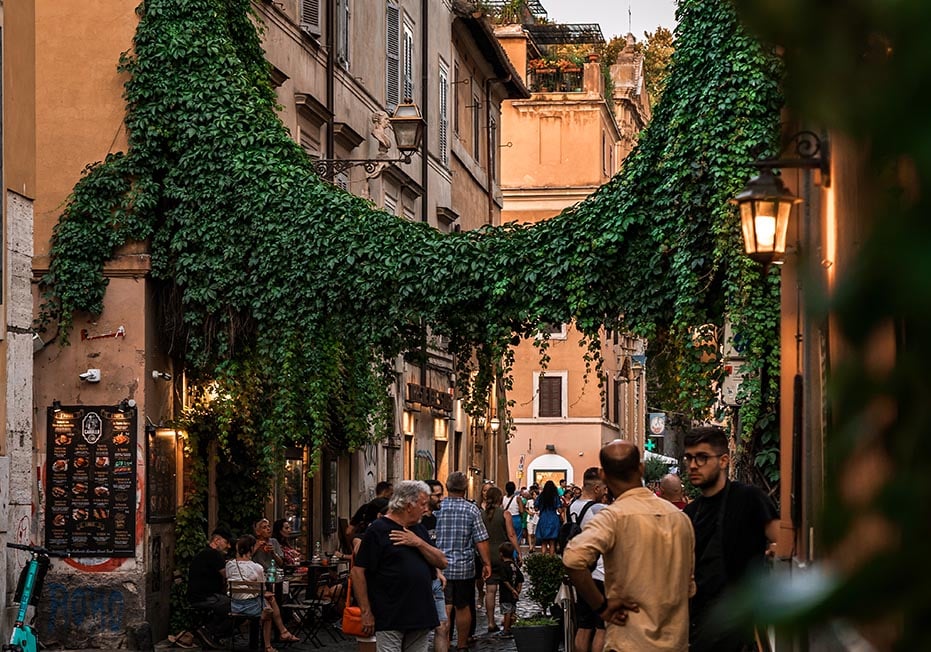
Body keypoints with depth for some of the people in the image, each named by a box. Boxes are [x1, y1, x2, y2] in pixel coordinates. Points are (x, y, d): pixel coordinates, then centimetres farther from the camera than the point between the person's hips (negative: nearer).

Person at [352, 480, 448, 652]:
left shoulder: (419, 529, 16)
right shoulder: (378, 530, -7)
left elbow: (442, 562, 9)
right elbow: (357, 572, -11)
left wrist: (419, 543, -7)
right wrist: (366, 612, -13)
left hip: (421, 616, 7)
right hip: (390, 619, -7)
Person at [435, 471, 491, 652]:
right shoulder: (472, 509, -5)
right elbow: (481, 540, -7)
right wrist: (487, 563, 1)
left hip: (440, 566, 0)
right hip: (464, 566, 0)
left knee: (444, 607, -1)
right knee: (463, 607, 10)